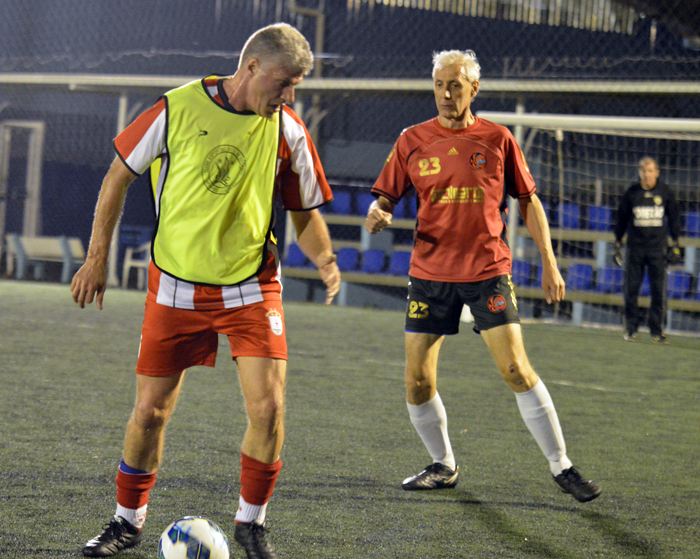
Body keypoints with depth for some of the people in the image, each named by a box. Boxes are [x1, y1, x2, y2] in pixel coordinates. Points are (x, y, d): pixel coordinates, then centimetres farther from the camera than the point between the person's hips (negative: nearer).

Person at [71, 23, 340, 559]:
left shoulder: (288, 132, -3)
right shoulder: (178, 108, -9)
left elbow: (305, 211, 9)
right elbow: (120, 174, 3)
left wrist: (326, 260, -10)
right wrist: (97, 257, 2)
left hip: (252, 290, 1)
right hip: (174, 287, -1)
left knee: (268, 406, -12)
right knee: (150, 411, 3)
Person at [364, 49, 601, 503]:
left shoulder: (497, 139, 2)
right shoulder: (413, 141, 4)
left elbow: (528, 201, 9)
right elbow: (385, 197, 6)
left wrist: (549, 263, 5)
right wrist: (377, 214, -19)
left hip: (488, 270, -2)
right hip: (430, 273, 2)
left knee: (517, 369, -10)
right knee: (418, 380, 0)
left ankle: (561, 466, 0)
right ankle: (443, 466, 21)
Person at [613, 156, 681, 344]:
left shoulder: (665, 192, 4)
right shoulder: (632, 193, 3)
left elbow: (674, 218, 12)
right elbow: (621, 219, 11)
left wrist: (675, 244, 8)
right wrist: (617, 244, 9)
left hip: (658, 248, 0)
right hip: (635, 247, 0)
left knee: (659, 290, -3)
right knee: (631, 288, -1)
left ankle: (657, 330, 5)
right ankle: (631, 329, 9)